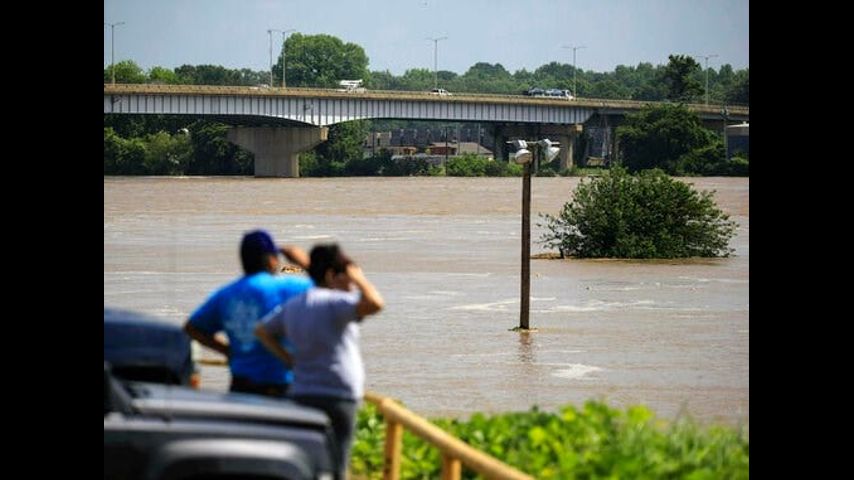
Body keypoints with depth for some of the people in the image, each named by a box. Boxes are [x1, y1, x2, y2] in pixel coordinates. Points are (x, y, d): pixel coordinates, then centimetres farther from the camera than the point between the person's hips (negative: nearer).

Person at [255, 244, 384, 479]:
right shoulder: (334, 303, -12)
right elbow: (373, 303, -27)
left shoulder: (292, 307, 14)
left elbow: (262, 331, 24)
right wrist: (359, 279, -9)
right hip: (336, 396, -8)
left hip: (301, 395, 8)